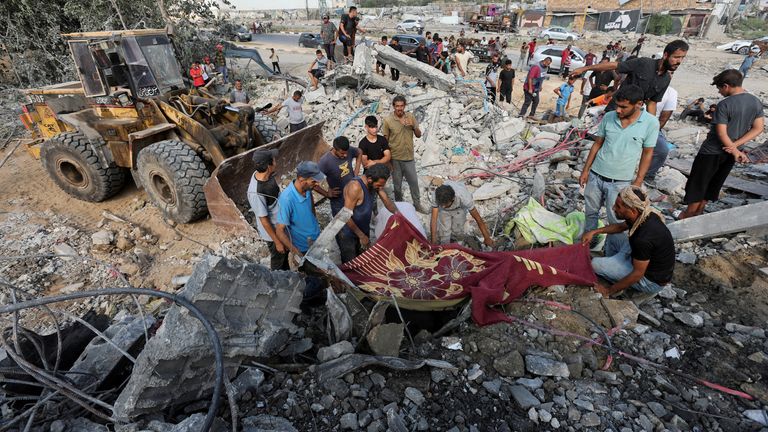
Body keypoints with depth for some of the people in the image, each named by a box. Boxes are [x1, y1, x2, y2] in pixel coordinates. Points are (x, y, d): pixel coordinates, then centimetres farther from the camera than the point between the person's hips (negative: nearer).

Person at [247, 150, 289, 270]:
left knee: (285, 252, 30)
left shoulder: (264, 174, -12)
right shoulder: (256, 192, -36)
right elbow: (264, 220, -26)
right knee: (277, 260, 17)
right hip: (272, 231, -8)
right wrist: (277, 241, -16)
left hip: (281, 224, 8)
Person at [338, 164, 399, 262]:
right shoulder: (355, 187, -30)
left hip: (363, 230, 7)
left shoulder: (375, 184, -7)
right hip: (347, 234, -7)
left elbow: (386, 200, -1)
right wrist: (361, 236, -19)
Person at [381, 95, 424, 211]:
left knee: (414, 182, 10)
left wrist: (413, 126, -19)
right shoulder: (388, 120, -9)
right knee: (397, 184, 11)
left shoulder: (411, 117, -1)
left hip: (409, 157, 2)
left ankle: (417, 205, 28)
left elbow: (419, 135, 3)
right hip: (395, 158, -2)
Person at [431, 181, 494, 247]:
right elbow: (434, 219, -38)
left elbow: (478, 218, -31)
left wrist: (487, 238, -23)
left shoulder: (464, 197, -43)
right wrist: (433, 242, -39)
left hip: (460, 208, 0)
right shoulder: (437, 195, -40)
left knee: (457, 231, -13)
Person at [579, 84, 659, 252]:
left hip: (621, 182, -3)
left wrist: (638, 182, -6)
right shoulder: (608, 117, -5)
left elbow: (647, 153, -4)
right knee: (590, 213, 17)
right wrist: (585, 170, 5)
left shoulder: (651, 123, -12)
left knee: (615, 222, 6)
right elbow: (597, 144, 5)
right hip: (595, 175, 3)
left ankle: (611, 257, 24)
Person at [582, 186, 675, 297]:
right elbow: (620, 226, 13)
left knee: (596, 264, -10)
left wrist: (609, 291, -15)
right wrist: (594, 232, 1)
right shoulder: (643, 214, -10)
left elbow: (637, 274, -25)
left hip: (652, 280, -8)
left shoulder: (643, 238, -36)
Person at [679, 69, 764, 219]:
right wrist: (735, 145, -8)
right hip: (729, 153, 7)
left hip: (712, 151, -7)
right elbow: (758, 129, 0)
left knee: (697, 185, 6)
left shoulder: (724, 105, -20)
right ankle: (698, 213, 31)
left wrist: (735, 151, -12)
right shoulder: (756, 102, 1)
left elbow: (721, 133, -22)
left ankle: (688, 216, 15)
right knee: (713, 184, 19)